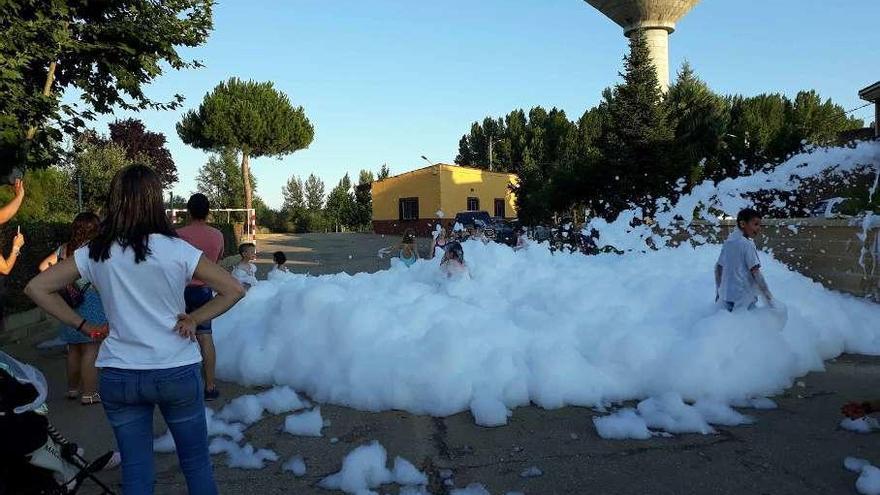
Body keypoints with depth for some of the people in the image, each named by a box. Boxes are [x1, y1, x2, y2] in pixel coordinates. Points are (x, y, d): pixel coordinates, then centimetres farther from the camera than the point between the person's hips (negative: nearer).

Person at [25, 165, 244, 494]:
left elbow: (37, 288, 4)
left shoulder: (94, 253, -2)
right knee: (196, 464, 14)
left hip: (118, 376, 3)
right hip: (177, 371, -2)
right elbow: (234, 290, -11)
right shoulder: (176, 250, -11)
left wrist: (84, 326, 4)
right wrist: (194, 319, -3)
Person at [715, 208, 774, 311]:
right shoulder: (747, 244, -12)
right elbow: (756, 274, -17)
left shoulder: (728, 242, 8)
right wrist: (769, 299, -14)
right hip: (743, 299, -7)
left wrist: (718, 292, 21)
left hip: (726, 297, 7)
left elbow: (718, 268, 13)